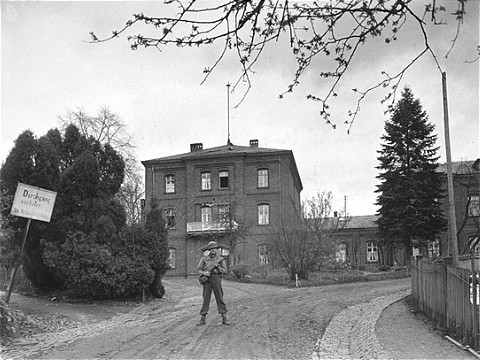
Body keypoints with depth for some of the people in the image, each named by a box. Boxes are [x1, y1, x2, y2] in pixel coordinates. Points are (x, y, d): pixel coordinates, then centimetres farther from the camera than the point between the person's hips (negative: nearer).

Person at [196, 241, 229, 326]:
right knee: (206, 299, 1)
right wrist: (204, 273, -16)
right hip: (207, 280, 0)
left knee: (220, 298, -1)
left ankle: (224, 319, 2)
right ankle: (203, 319, 6)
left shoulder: (220, 259, 7)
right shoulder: (204, 259, 8)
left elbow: (225, 271, 3)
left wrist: (218, 267, -13)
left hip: (217, 280, 0)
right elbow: (199, 269, 5)